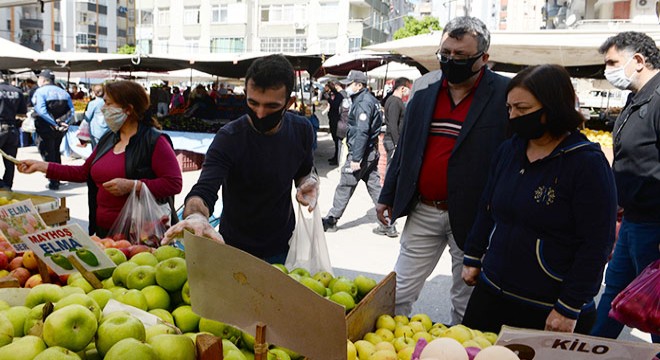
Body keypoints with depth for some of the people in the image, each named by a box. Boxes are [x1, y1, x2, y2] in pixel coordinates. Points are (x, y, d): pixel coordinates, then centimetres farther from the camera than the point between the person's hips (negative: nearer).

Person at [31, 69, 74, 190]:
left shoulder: (40, 92, -9)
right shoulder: (63, 92, 8)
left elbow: (41, 111, -23)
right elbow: (71, 111, 1)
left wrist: (55, 124, -20)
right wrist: (63, 122, -6)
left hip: (46, 127, -5)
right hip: (60, 129, 5)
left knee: (48, 154, 4)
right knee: (56, 152, 21)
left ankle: (53, 182, 1)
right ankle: (57, 178, 28)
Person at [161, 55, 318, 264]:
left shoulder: (301, 129, -10)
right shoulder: (229, 139, -24)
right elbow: (203, 192, -33)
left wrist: (309, 181, -16)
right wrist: (196, 216, -56)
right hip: (236, 249, -3)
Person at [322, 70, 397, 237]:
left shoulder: (363, 103, -17)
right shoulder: (370, 99, 14)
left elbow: (362, 132, -24)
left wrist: (356, 158, -24)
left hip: (360, 153, -10)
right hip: (372, 151, 10)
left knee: (344, 187, 2)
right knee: (374, 186, 11)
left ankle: (331, 221, 15)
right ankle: (388, 225, 13)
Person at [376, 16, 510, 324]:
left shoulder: (505, 94, -8)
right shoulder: (424, 92, 6)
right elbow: (404, 149, 13)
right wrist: (387, 196, 15)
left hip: (472, 216, -4)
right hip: (423, 212, 4)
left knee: (466, 304, 13)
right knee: (398, 295, 12)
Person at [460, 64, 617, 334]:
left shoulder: (587, 162, -13)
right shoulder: (508, 150, 5)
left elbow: (597, 245, -14)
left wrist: (569, 308, -14)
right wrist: (472, 259, 15)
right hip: (490, 293, 6)